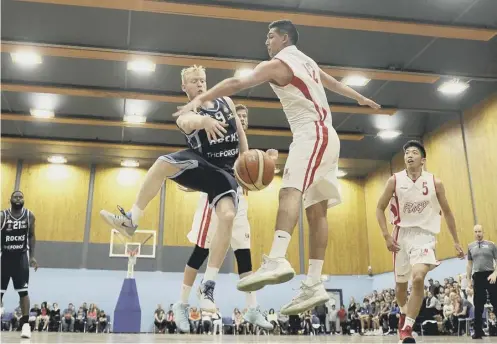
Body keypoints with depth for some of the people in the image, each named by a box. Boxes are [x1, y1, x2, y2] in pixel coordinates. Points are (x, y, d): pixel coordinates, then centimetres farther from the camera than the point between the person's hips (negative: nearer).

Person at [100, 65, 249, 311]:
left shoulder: (226, 102, 10)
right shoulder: (185, 115, -4)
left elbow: (240, 132, 18)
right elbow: (190, 121, -31)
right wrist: (204, 120, -57)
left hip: (225, 172, 2)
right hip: (201, 166, -2)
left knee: (228, 217, -25)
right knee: (163, 163, -32)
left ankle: (208, 286, -19)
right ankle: (131, 220, -21)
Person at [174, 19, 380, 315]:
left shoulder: (277, 64, -2)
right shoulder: (308, 62, 26)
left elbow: (237, 83, -14)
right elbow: (335, 84, 41)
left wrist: (199, 100, -18)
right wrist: (362, 99, 56)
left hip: (312, 135, -9)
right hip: (325, 136, 9)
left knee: (290, 190, -28)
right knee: (317, 210, 1)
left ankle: (277, 260, -49)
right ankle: (314, 284, -3)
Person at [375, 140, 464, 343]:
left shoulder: (435, 183, -2)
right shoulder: (395, 180, -2)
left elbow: (447, 212, 10)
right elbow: (380, 208, 4)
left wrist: (456, 241, 11)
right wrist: (386, 235, -7)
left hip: (424, 234, -2)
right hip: (402, 234, 2)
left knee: (418, 277, -26)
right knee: (401, 283, 14)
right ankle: (403, 313, 46)